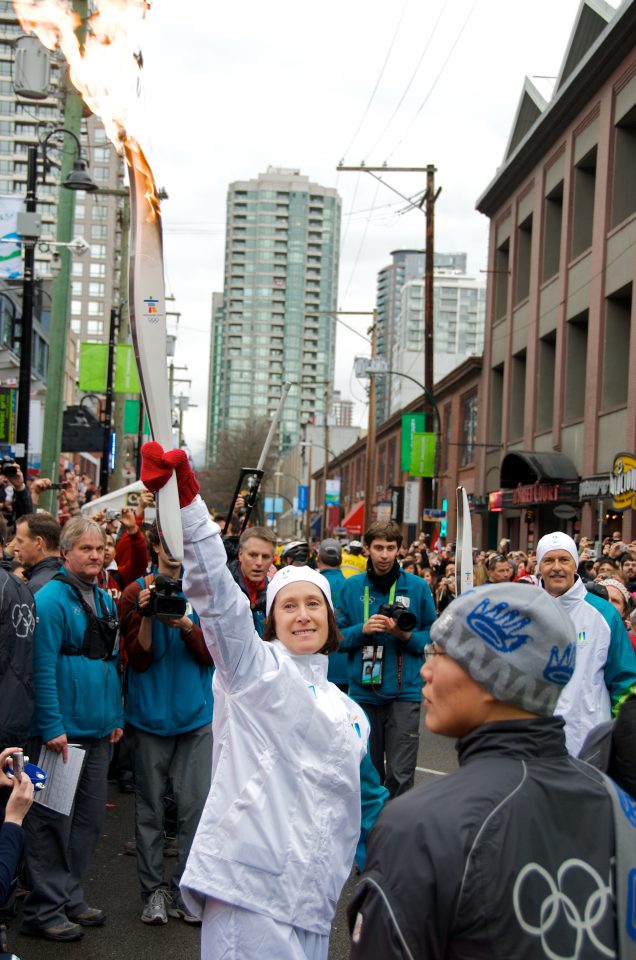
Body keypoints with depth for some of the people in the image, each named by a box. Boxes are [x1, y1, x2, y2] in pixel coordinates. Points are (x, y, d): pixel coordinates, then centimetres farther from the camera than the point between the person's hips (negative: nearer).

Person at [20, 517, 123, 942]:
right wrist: (52, 727, -20)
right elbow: (43, 668, -17)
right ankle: (45, 910, 9)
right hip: (62, 731, -8)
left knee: (89, 818, 14)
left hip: (98, 731, 8)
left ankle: (71, 898, 26)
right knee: (54, 820, -1)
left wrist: (116, 717, 12)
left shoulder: (105, 601, 13)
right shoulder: (51, 599, -12)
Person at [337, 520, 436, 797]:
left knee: (400, 775, -6)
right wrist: (362, 630, -12)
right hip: (363, 691, 2)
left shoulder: (417, 587, 0)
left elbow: (433, 637, 2)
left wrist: (405, 635, -16)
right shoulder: (352, 587, 5)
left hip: (404, 692, -2)